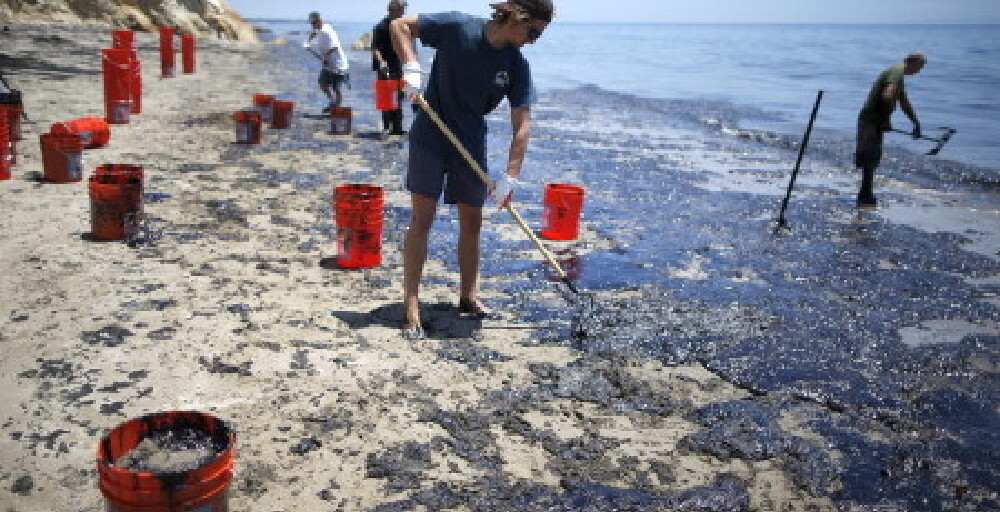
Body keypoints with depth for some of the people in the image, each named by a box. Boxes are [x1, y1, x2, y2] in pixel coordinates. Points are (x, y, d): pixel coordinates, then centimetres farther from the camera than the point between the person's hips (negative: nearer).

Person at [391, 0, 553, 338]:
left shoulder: (517, 66, -7)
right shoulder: (458, 27, -15)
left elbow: (521, 125, -9)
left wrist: (510, 177, -16)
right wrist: (411, 66, -24)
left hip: (471, 143, 4)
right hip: (430, 135, -4)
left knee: (472, 221, 9)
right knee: (422, 217, -7)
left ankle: (468, 297, 26)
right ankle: (411, 308, -2)